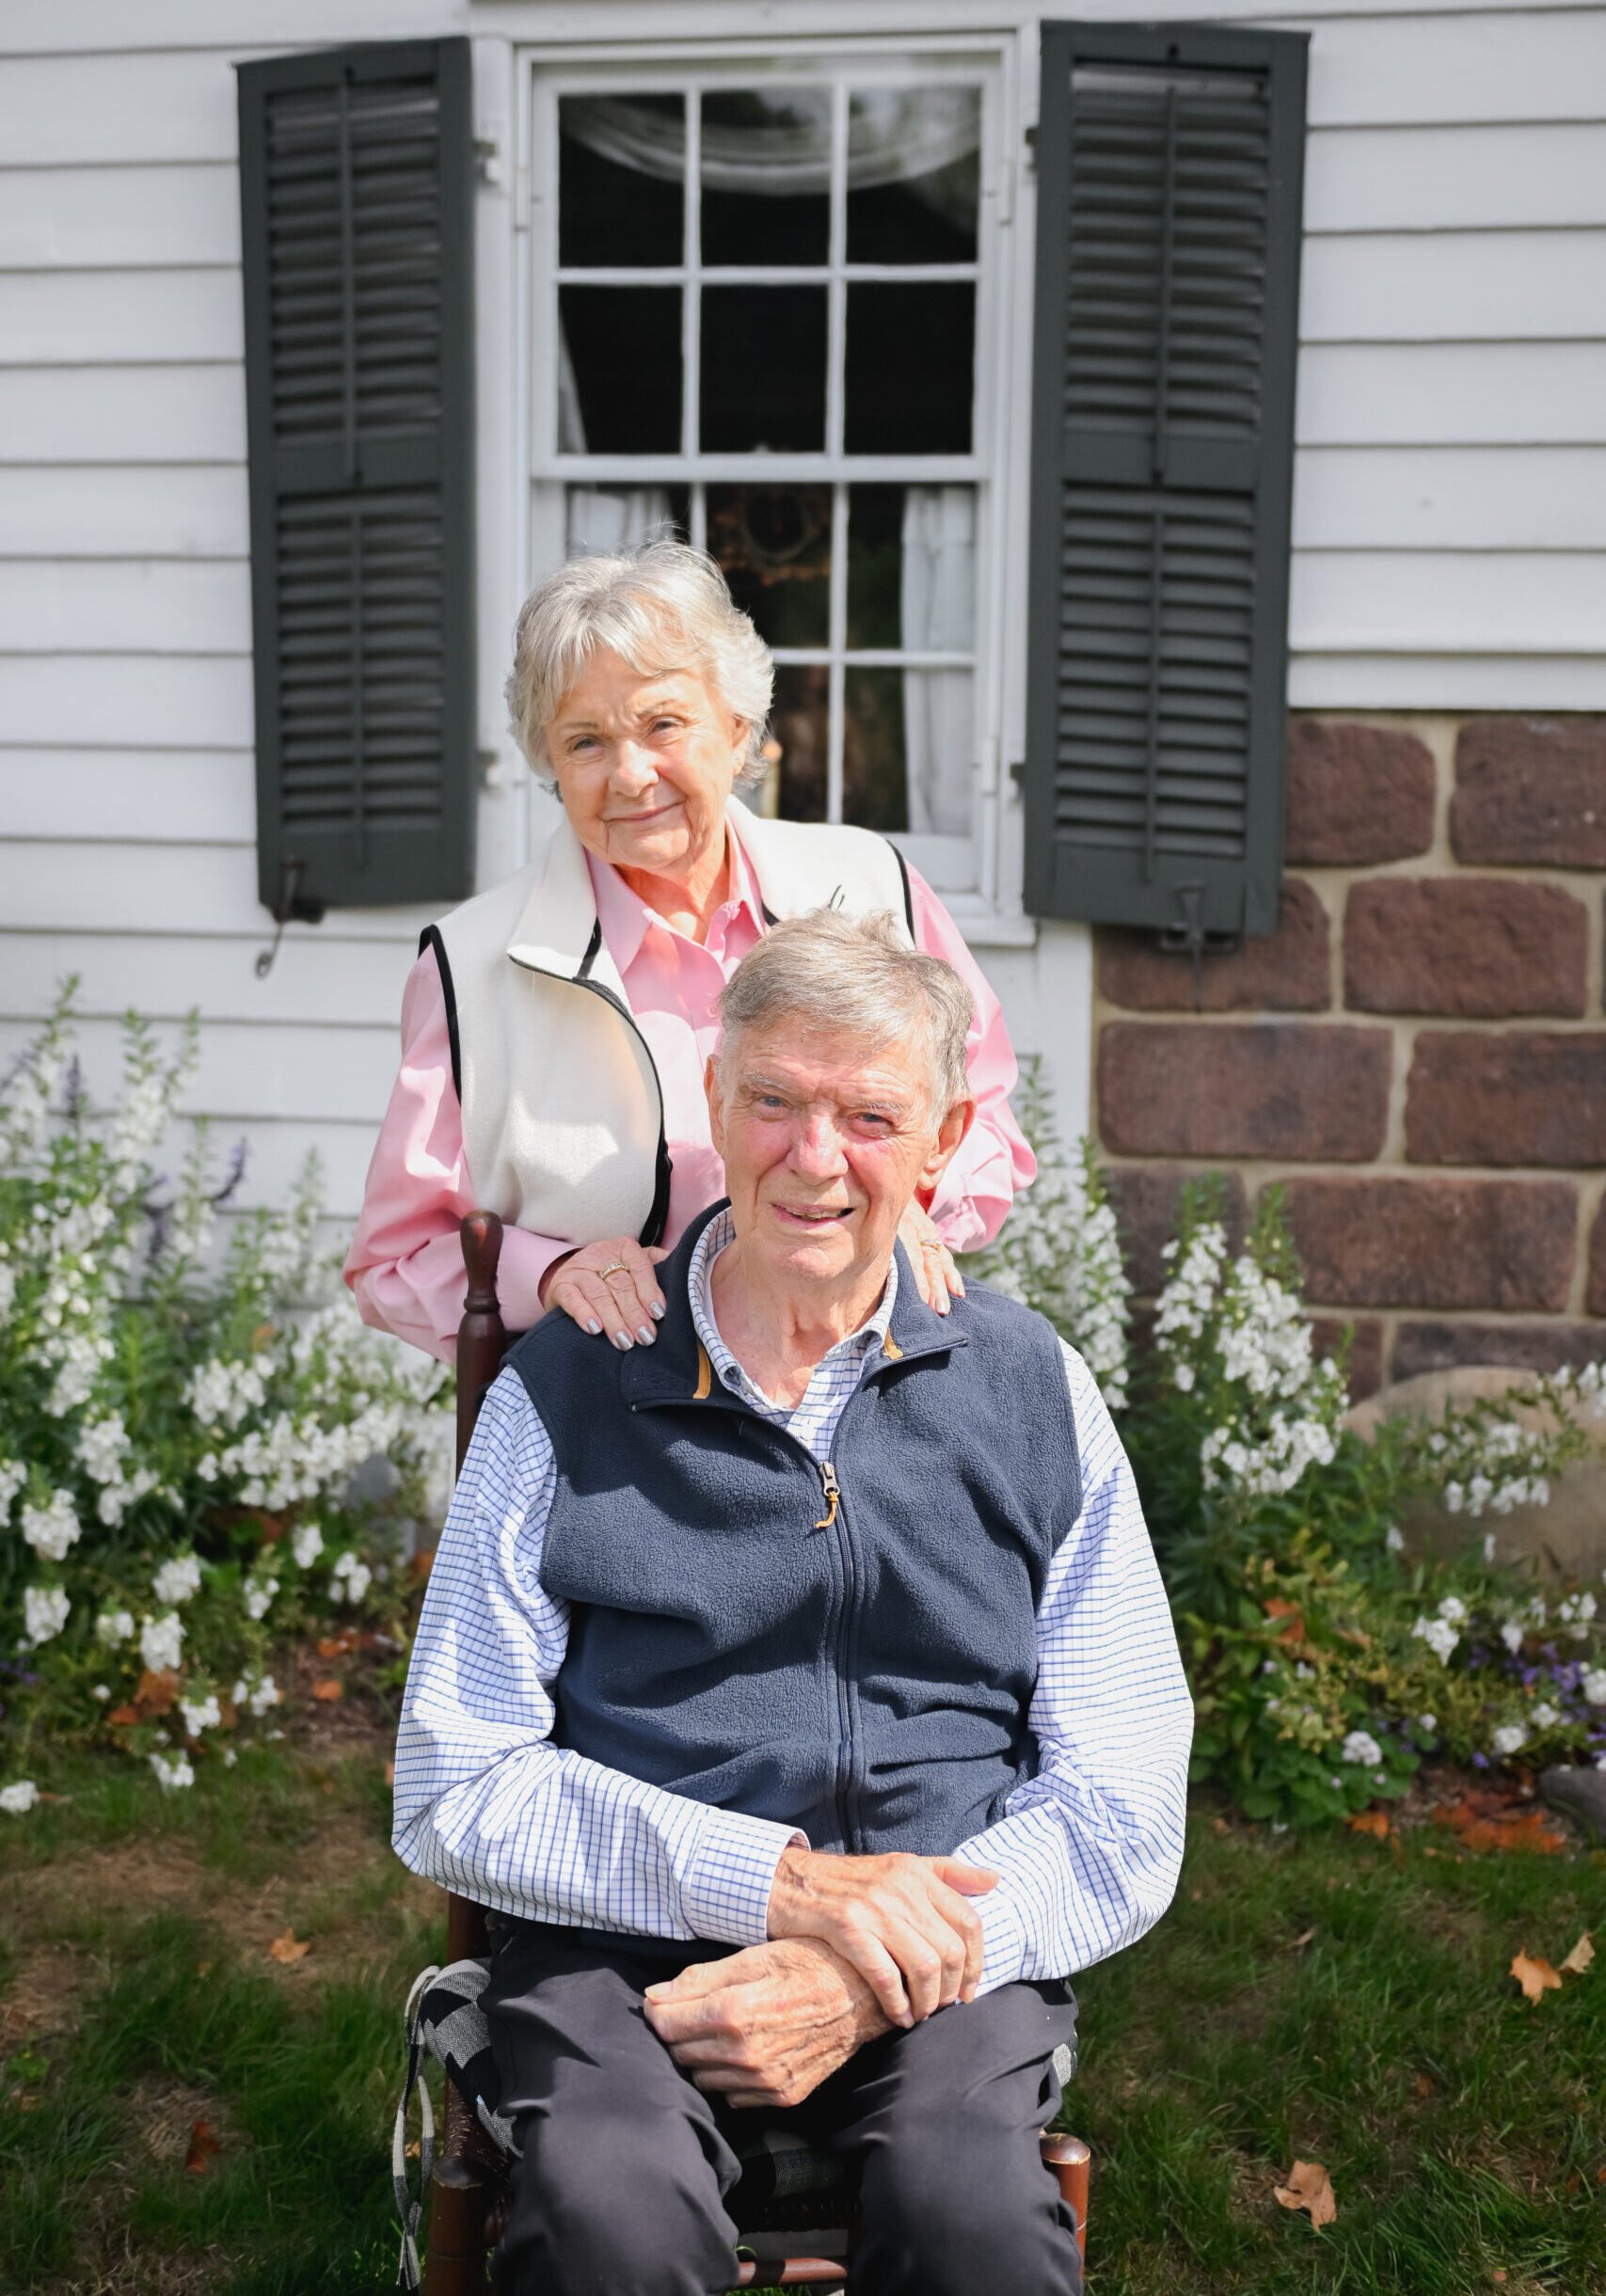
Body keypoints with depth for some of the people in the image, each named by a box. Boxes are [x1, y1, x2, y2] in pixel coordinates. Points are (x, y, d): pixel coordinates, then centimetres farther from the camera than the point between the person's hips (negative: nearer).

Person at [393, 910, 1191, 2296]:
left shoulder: (1033, 1394, 6)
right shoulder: (567, 1388, 2)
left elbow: (1122, 1810, 3)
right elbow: (454, 1790, 0)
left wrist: (863, 1983, -12)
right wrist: (780, 1879, -13)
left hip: (943, 1954, 1)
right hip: (625, 1938, 0)